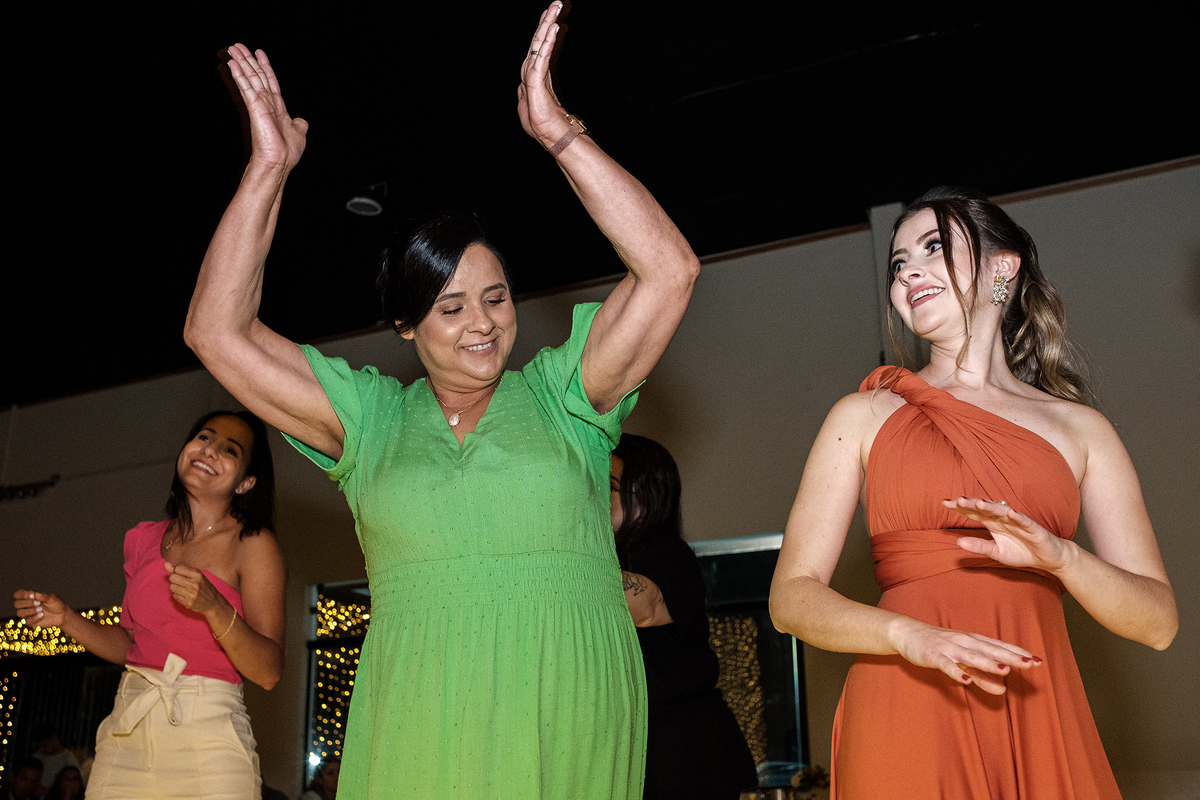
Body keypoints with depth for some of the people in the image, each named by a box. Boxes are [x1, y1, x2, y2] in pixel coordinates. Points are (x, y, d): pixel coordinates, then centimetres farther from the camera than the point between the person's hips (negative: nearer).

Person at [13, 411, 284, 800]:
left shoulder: (253, 544, -4)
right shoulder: (146, 539, 12)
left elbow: (268, 672, -12)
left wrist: (213, 606, -25)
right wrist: (66, 619, 6)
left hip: (206, 732, -4)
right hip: (127, 730, 4)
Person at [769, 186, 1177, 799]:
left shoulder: (1079, 428, 10)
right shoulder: (864, 416, 6)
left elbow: (1159, 622, 6)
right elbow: (791, 598, 0)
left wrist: (1060, 557, -14)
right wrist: (909, 634, -18)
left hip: (1041, 727, 2)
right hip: (904, 719, -2)